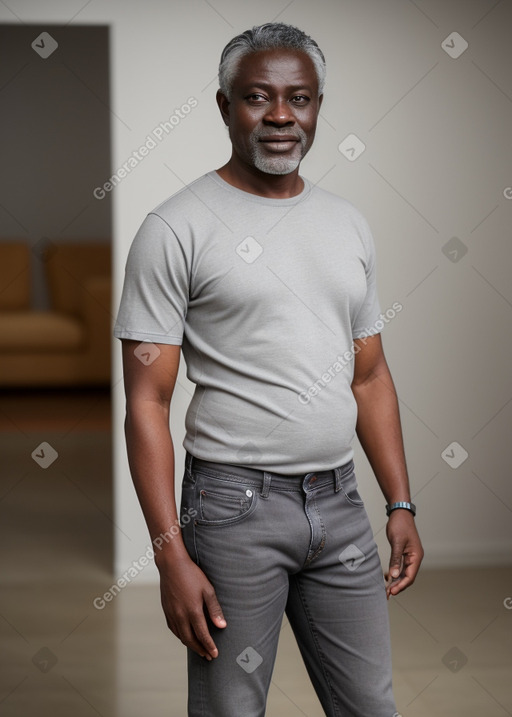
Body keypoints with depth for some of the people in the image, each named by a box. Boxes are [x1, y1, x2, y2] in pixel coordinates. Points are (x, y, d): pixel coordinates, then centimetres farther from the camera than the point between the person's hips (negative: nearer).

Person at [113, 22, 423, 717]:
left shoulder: (348, 224, 12)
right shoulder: (175, 229, -7)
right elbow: (147, 403, -10)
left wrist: (401, 506, 10)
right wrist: (171, 555, -16)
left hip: (339, 503, 5)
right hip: (237, 504, -5)